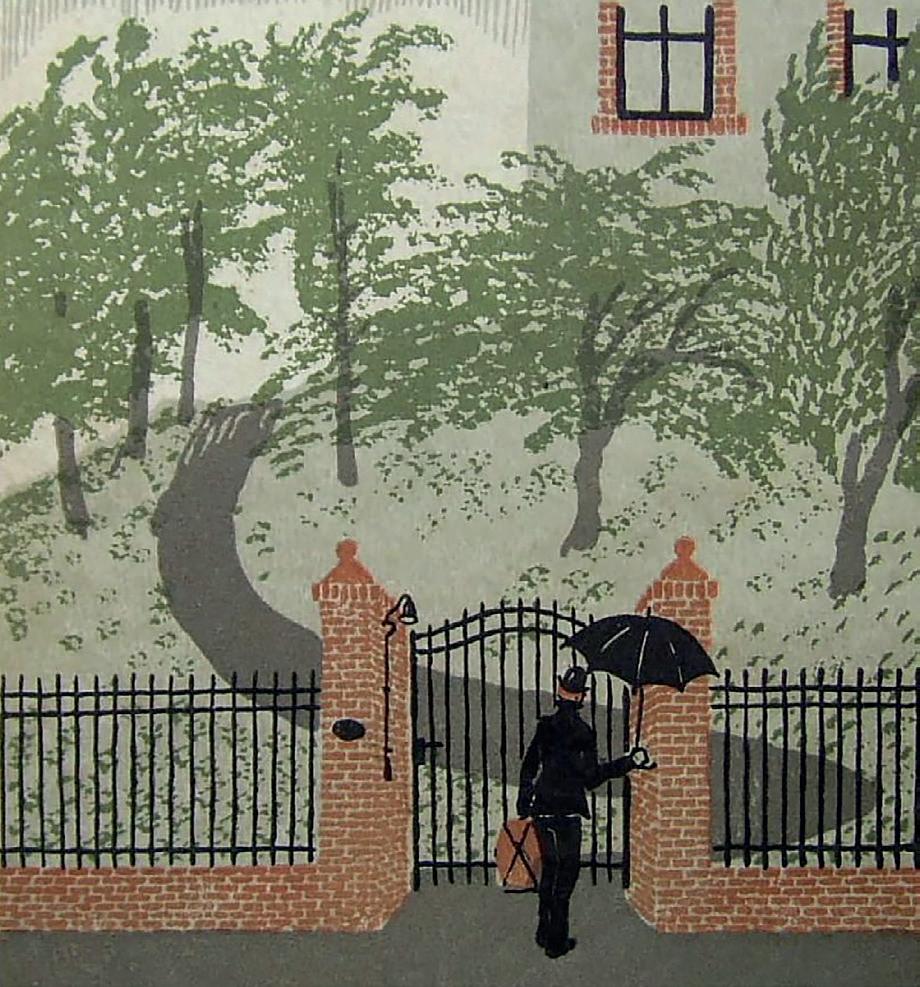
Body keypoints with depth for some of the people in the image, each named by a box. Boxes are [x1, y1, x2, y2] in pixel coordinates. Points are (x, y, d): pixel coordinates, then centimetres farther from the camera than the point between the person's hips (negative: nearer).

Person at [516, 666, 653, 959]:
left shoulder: (545, 726, 2)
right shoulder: (580, 732, -16)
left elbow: (528, 767, 9)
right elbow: (590, 777, -14)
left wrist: (524, 805, 21)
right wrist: (630, 762, -11)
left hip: (543, 810, 6)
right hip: (566, 811, -6)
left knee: (550, 869, 19)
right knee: (566, 872, 4)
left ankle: (545, 932, 29)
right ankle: (556, 941, 9)